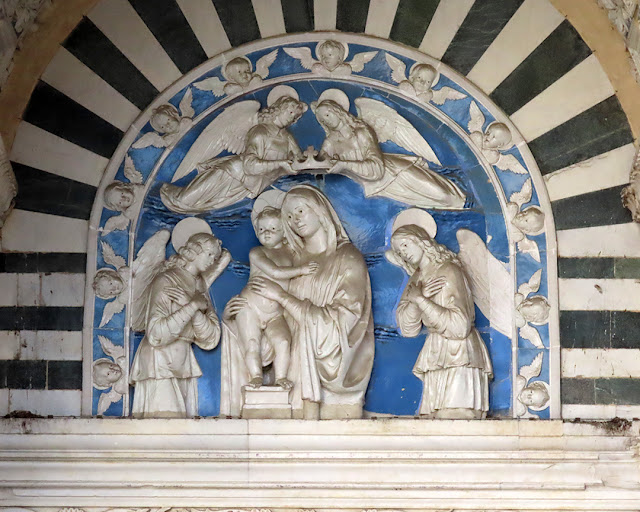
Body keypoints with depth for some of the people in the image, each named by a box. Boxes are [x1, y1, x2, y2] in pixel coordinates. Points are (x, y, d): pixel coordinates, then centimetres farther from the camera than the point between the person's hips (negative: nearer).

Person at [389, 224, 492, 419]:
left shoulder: (449, 272, -7)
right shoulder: (417, 279, 17)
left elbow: (459, 327, -16)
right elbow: (407, 329, 9)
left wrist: (420, 300, -15)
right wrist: (415, 296, -8)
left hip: (458, 359, -7)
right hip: (436, 362, 7)